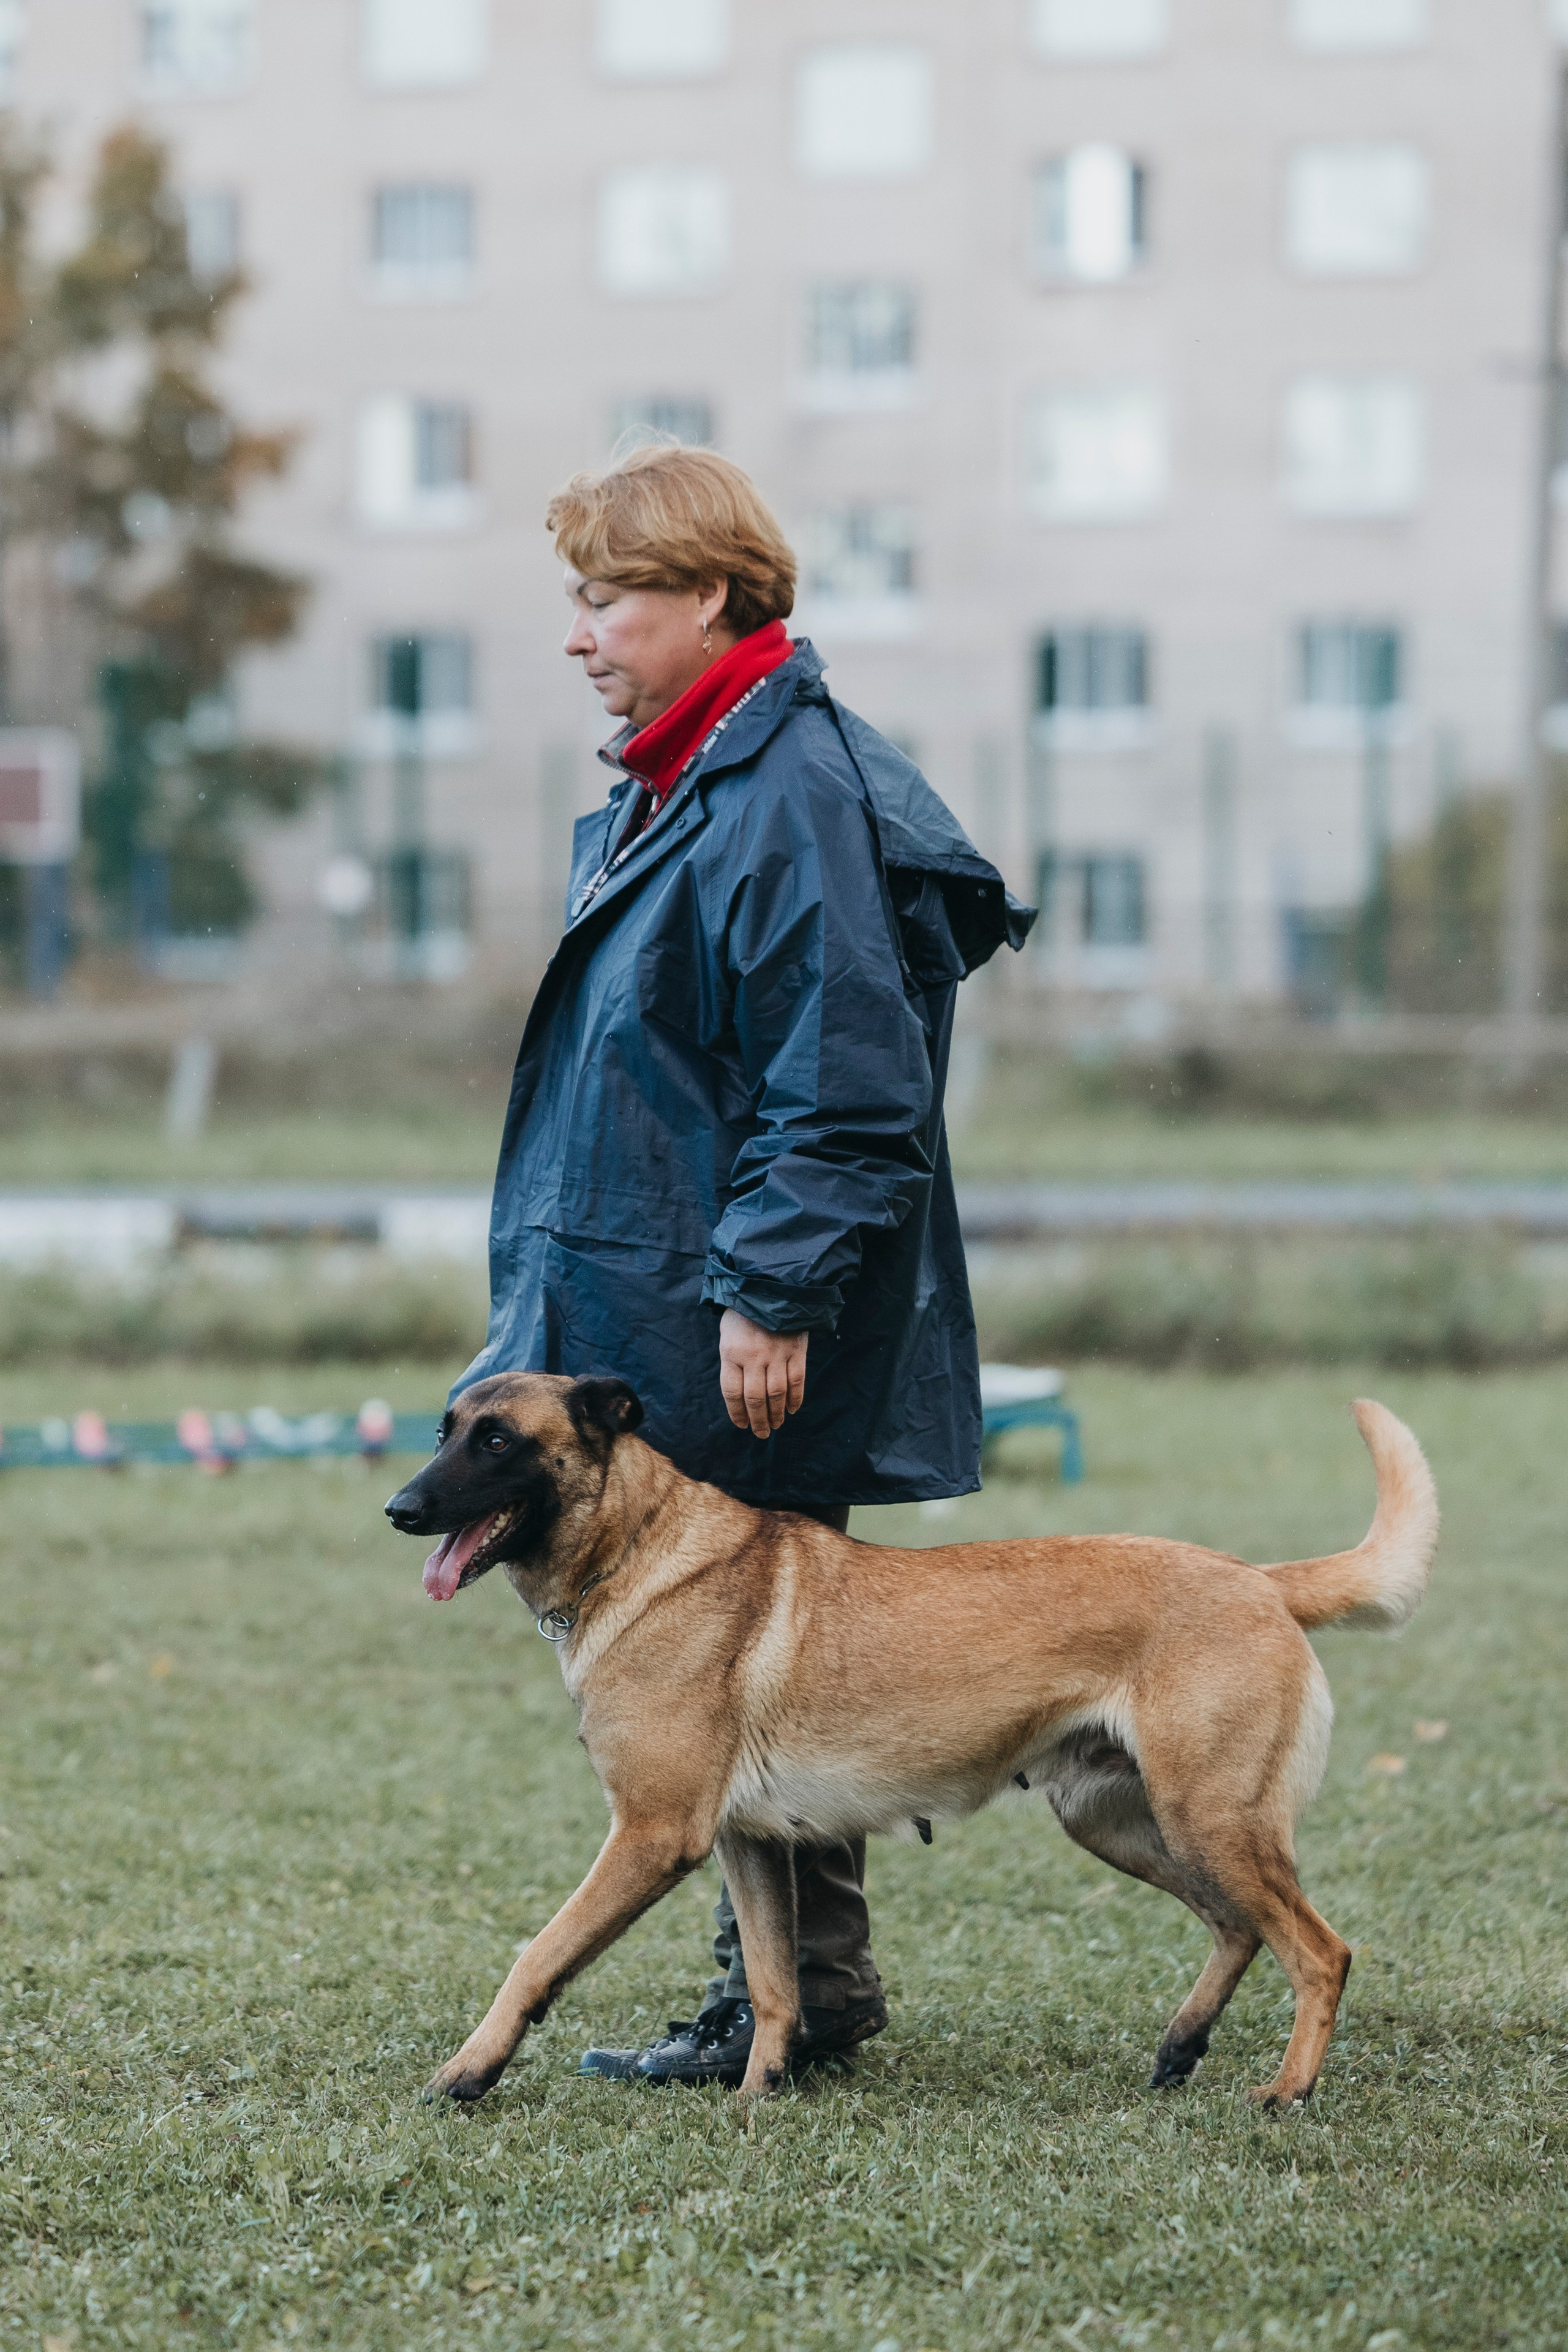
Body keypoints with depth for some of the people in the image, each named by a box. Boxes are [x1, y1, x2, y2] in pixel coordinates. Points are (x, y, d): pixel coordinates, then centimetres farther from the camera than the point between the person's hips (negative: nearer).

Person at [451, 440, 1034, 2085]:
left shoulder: (796, 793, -17)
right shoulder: (675, 787, 15)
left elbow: (840, 1087, -22)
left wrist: (769, 1293, -23)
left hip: (738, 1346, -10)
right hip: (646, 1308, 10)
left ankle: (796, 1992, 5)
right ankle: (795, 1977, 20)